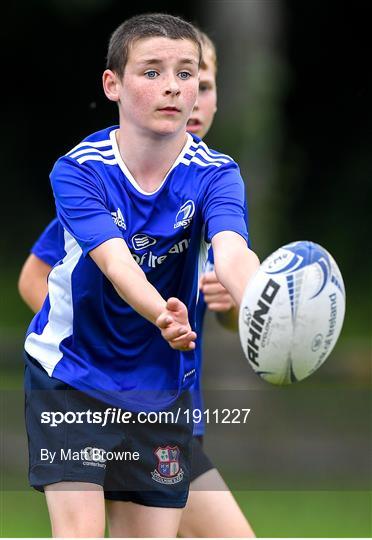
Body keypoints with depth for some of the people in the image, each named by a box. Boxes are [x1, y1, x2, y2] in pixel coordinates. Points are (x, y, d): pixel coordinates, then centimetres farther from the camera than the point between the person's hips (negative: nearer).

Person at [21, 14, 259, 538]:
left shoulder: (215, 173, -11)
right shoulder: (77, 170, -16)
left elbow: (232, 253, -31)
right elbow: (115, 260, -32)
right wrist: (162, 315, -54)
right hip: (69, 371, -3)